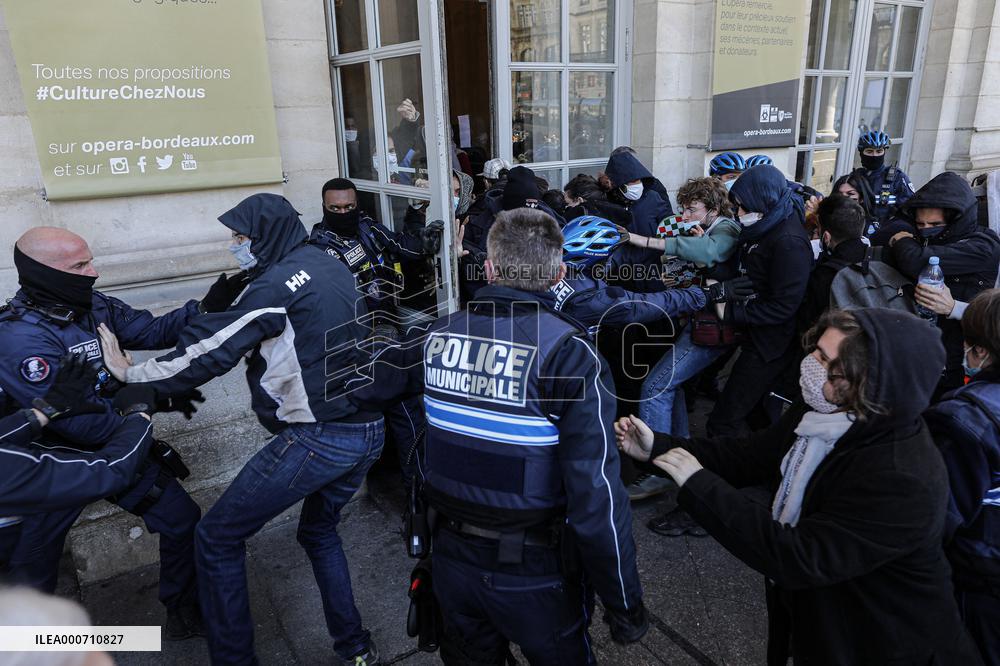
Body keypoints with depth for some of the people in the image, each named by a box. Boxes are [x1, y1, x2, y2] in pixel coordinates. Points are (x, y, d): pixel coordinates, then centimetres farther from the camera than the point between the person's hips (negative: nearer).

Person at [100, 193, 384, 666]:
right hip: (368, 430, 9)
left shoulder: (277, 284, -13)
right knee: (318, 529, 29)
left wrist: (132, 375, 4)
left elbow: (210, 351, -9)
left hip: (317, 439, -9)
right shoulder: (333, 267, 12)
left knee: (218, 538, 8)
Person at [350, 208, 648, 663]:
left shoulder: (440, 334, -6)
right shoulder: (568, 351, -20)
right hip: (533, 570, -4)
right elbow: (596, 495, -24)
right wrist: (624, 603, -13)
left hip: (453, 556, 4)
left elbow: (362, 384, 10)